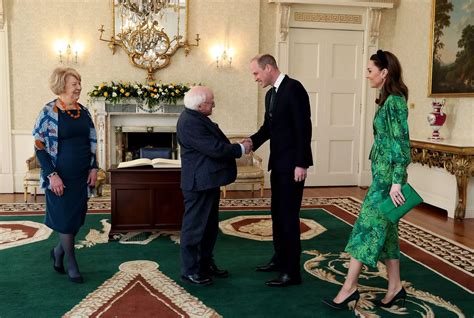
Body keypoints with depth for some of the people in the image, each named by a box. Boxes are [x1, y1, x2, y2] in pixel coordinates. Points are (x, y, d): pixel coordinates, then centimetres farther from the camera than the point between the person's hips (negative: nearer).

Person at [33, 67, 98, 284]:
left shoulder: (83, 111, 6)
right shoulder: (49, 112, -10)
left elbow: (91, 143, 13)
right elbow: (40, 147, -11)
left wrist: (93, 168, 3)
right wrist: (52, 175, -18)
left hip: (81, 176, 5)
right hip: (60, 177, -5)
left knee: (77, 217, 12)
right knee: (65, 218, 5)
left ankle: (58, 251, 37)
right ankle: (72, 265, 20)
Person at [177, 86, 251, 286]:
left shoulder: (197, 118, 12)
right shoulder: (189, 122, -22)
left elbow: (216, 143, 15)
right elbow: (215, 149, -24)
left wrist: (238, 147, 3)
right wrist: (241, 149, -13)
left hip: (208, 181, 11)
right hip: (199, 183, -11)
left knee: (210, 226, 19)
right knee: (194, 226, 1)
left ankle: (205, 264, 32)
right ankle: (189, 271, 13)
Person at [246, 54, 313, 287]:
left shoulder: (294, 88, -13)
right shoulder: (270, 94, 14)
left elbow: (303, 127, -18)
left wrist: (301, 163, -20)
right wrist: (252, 141, -3)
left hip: (292, 164, -9)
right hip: (278, 163, 9)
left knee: (289, 215, -5)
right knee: (277, 213, 15)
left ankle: (292, 272, 4)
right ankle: (280, 259, 30)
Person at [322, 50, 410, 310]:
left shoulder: (394, 101, -15)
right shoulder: (389, 100, 13)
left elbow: (401, 143, -19)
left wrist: (397, 182, -22)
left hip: (387, 175, -10)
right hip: (383, 173, 10)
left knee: (367, 225, -5)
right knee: (384, 229, 12)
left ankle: (350, 288, 3)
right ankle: (395, 287, 20)